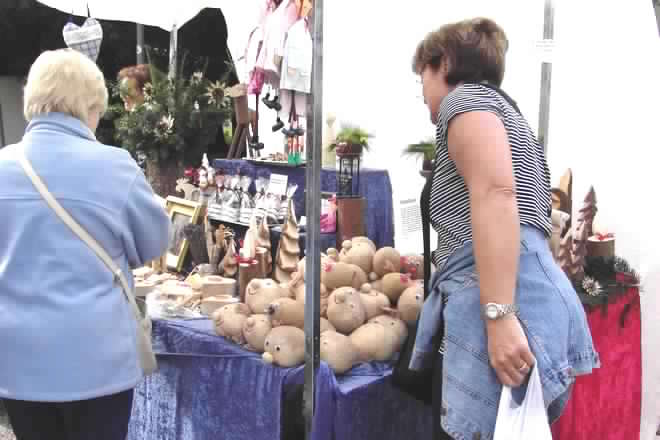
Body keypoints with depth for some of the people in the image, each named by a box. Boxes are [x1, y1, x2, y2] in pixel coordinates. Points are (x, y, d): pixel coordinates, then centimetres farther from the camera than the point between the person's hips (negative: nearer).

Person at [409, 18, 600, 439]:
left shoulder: (465, 98, 2)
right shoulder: (504, 112, 31)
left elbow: (495, 193, -16)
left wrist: (498, 315, -24)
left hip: (510, 307, -10)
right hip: (526, 299, 10)